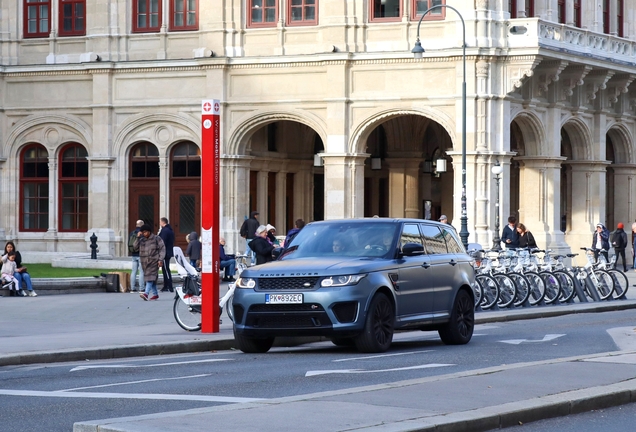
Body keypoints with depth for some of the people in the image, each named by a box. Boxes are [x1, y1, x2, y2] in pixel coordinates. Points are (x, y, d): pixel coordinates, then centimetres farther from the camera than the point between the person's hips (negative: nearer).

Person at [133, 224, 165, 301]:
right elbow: (136, 248, 9)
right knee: (150, 277, 10)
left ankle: (146, 293, -29)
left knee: (150, 277, -17)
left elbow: (162, 249, -2)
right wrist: (138, 238, 1)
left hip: (153, 261, -6)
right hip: (145, 262, 6)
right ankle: (155, 294, 20)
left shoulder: (156, 238, 1)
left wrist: (160, 259, -11)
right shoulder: (142, 240, 15)